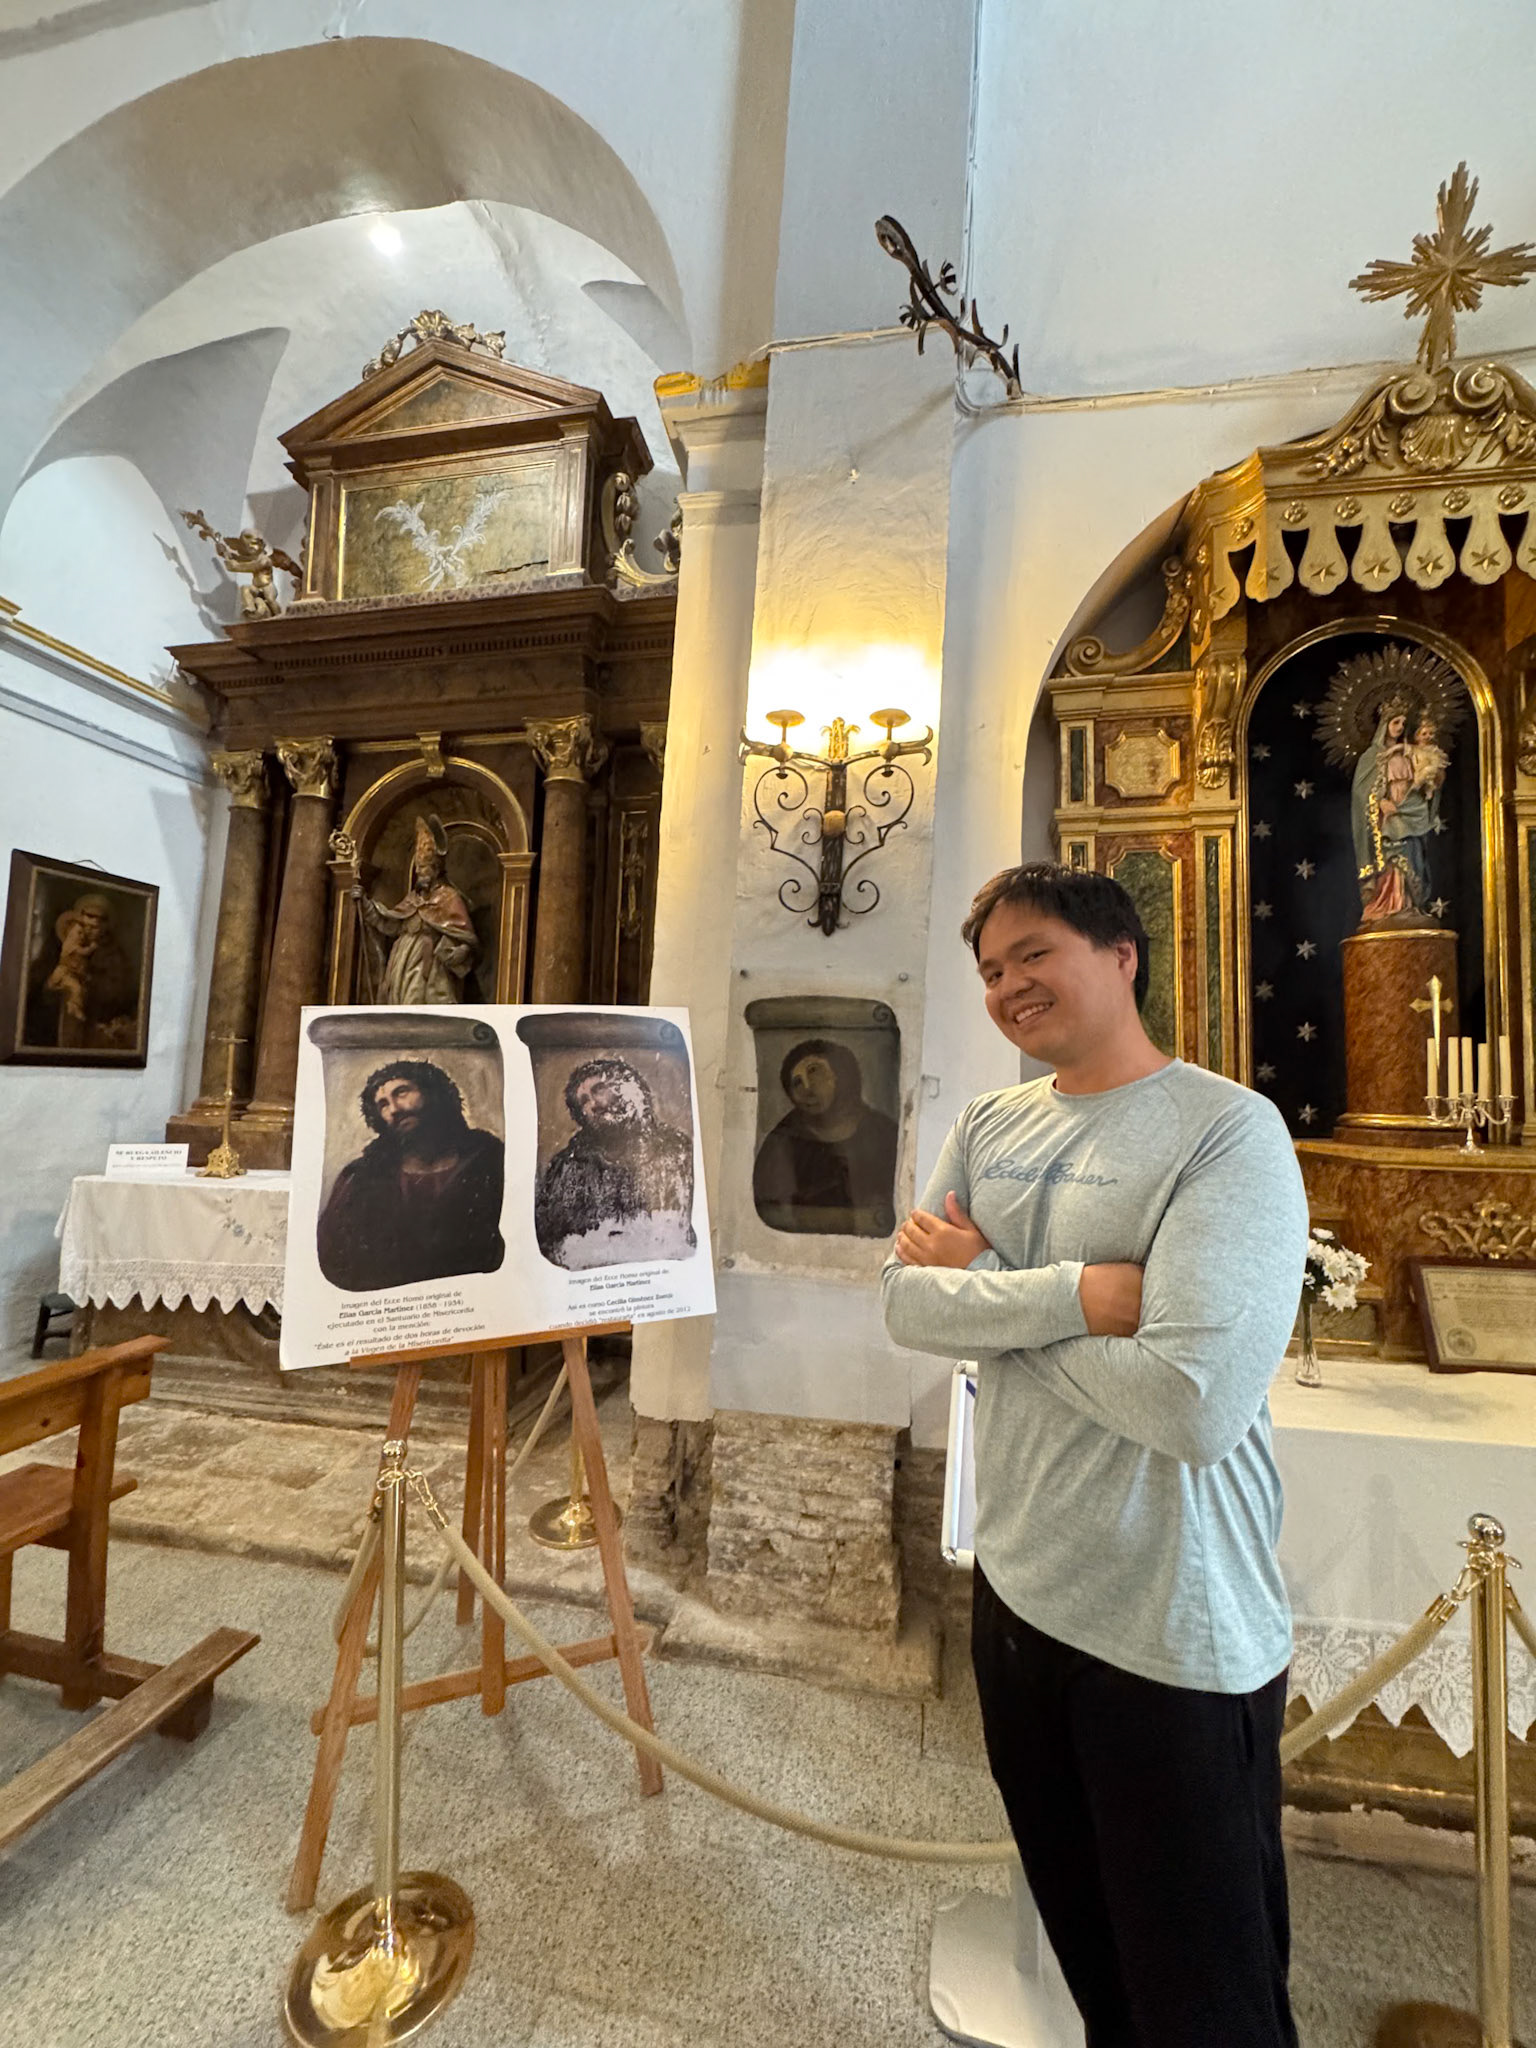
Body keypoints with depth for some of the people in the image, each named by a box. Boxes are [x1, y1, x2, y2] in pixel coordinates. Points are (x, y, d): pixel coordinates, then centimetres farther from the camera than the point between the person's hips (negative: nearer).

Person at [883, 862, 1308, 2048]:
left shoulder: (1228, 1131, -18)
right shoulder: (988, 1127, 1)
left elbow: (1195, 1402, -28)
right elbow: (908, 1304, -7)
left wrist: (988, 1290, -17)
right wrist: (1070, 1291, -22)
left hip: (1178, 1637, -5)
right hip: (1017, 1592, 6)